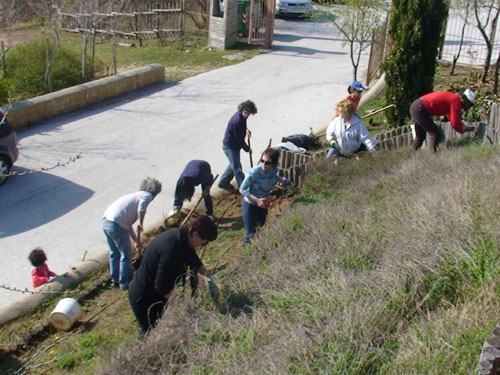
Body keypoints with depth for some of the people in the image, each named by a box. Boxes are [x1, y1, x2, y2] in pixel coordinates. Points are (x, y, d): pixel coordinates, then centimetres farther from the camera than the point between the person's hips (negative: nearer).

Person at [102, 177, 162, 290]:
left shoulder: (136, 195, 29)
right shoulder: (147, 195, 4)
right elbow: (142, 206, -23)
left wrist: (137, 241, 38)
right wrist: (141, 224, -13)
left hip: (106, 221, 9)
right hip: (117, 225, -9)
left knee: (114, 252, 25)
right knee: (126, 255, 8)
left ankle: (115, 279, 37)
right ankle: (125, 282, 21)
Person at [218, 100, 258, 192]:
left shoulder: (241, 115, -3)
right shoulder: (237, 121, -32)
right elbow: (239, 139, -23)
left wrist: (246, 129, 1)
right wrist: (247, 149, -10)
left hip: (234, 145, 10)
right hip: (230, 146, -10)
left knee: (234, 165, 22)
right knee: (237, 168, -3)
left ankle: (223, 182, 37)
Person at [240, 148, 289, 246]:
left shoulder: (274, 170, -12)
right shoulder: (254, 172, -29)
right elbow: (242, 189, -22)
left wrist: (282, 180, 0)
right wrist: (257, 200, -31)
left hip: (263, 205, 6)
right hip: (250, 205, -5)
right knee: (250, 235, -2)